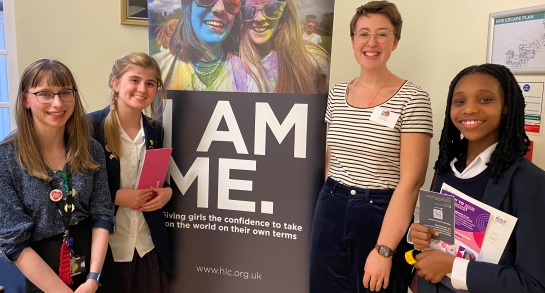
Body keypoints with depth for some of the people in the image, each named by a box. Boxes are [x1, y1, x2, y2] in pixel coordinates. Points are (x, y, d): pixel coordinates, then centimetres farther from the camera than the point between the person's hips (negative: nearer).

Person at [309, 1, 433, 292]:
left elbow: (411, 180, -15)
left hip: (381, 214, -4)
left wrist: (384, 250, -18)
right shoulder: (337, 94, 4)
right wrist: (329, 201, 10)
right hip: (331, 210, 5)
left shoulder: (412, 99, -11)